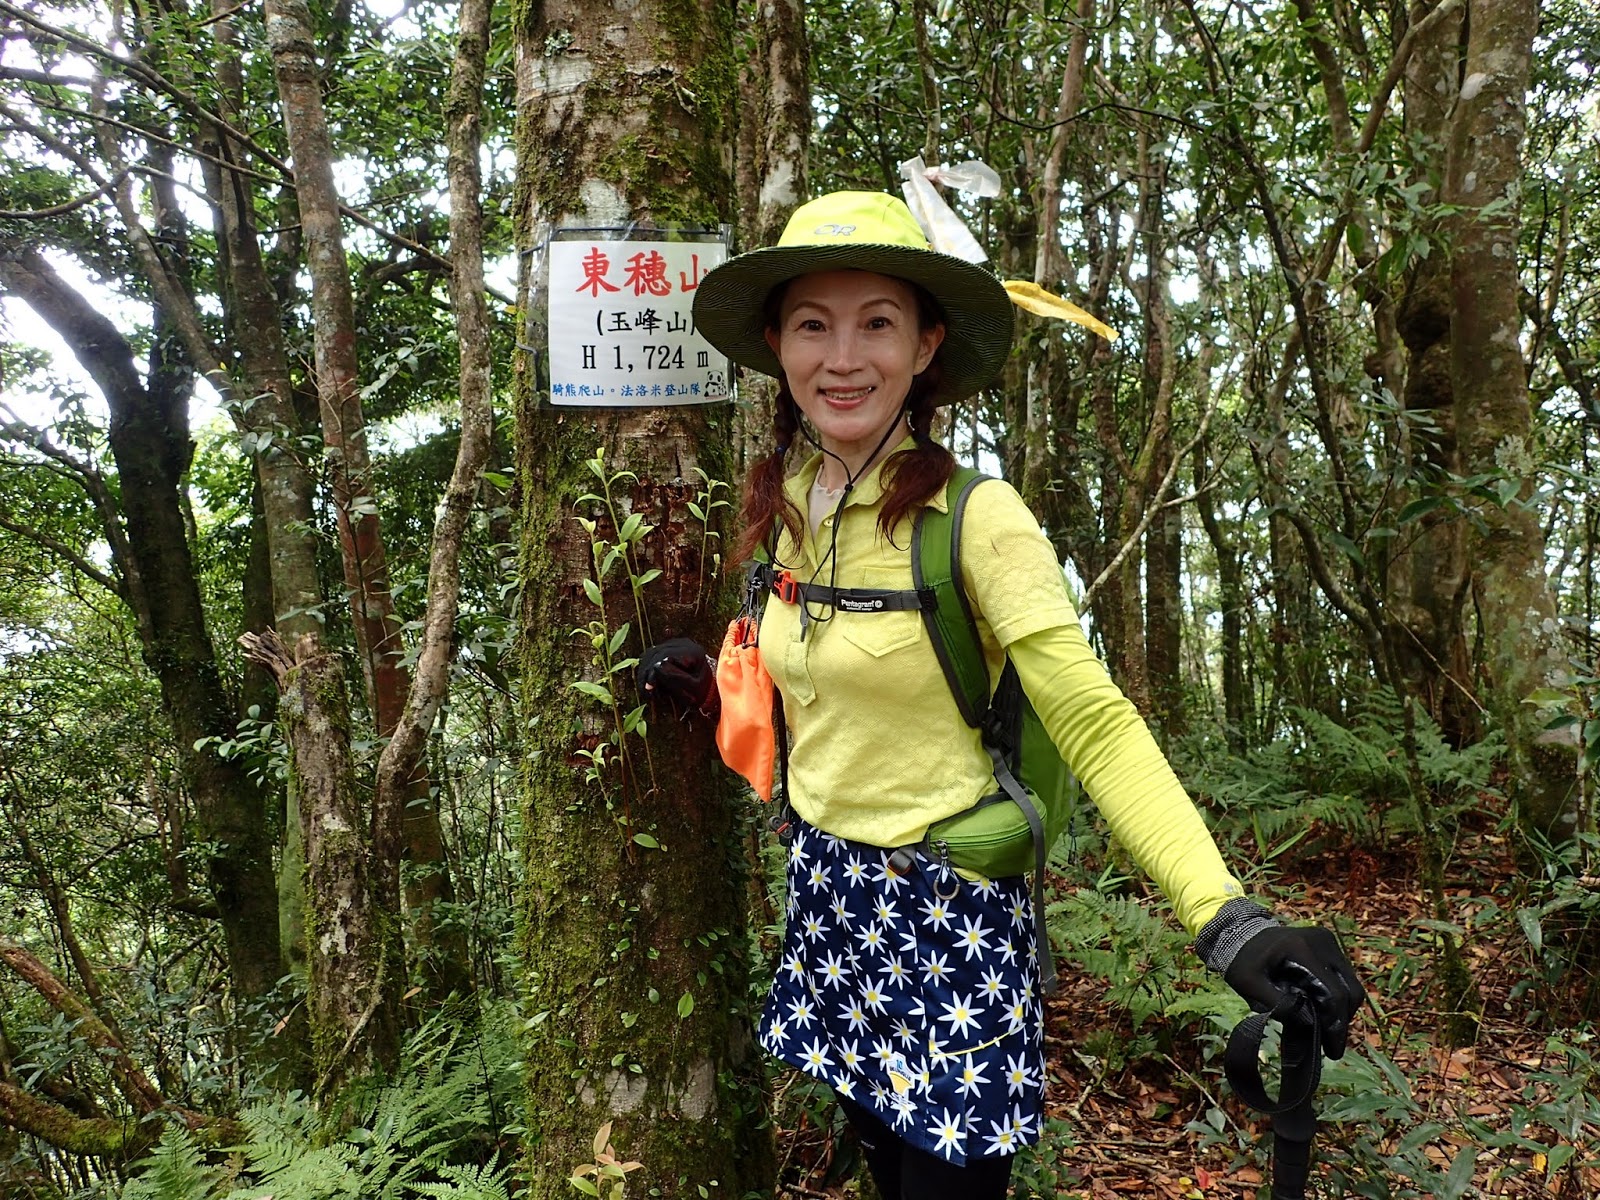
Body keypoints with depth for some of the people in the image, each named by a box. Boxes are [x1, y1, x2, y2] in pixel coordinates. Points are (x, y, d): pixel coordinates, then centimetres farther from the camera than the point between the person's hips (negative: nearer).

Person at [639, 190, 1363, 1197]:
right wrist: (718, 692, -1)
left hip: (947, 924, -6)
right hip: (829, 901, 6)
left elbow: (1096, 725, -25)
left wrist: (1228, 921, -35)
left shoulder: (974, 515, -19)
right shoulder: (790, 502, 0)